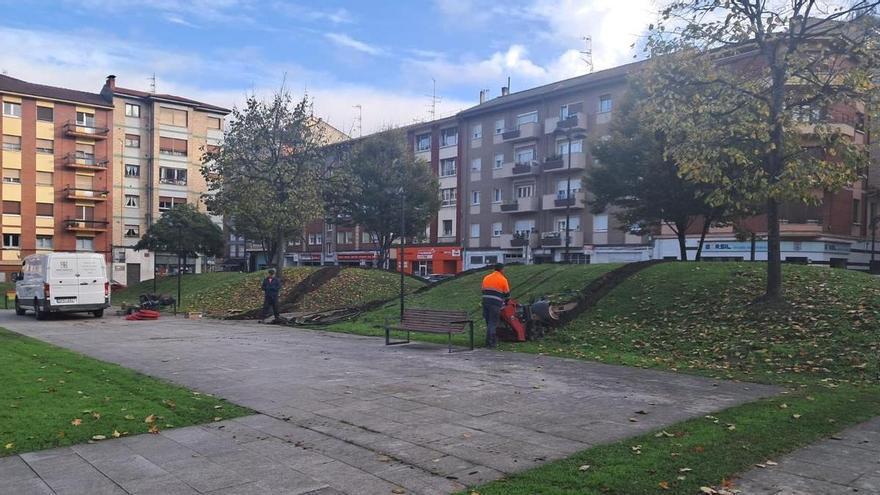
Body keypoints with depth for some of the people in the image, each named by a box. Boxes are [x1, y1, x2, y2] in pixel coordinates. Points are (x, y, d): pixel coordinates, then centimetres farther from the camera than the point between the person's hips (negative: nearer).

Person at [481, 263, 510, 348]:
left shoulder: (486, 278, 14)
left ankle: (493, 340, 24)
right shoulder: (503, 279, -1)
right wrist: (506, 301, 25)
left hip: (485, 302, 5)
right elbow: (507, 294, 6)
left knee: (489, 322, 15)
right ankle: (489, 343, -2)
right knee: (493, 323, -1)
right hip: (495, 304, -5)